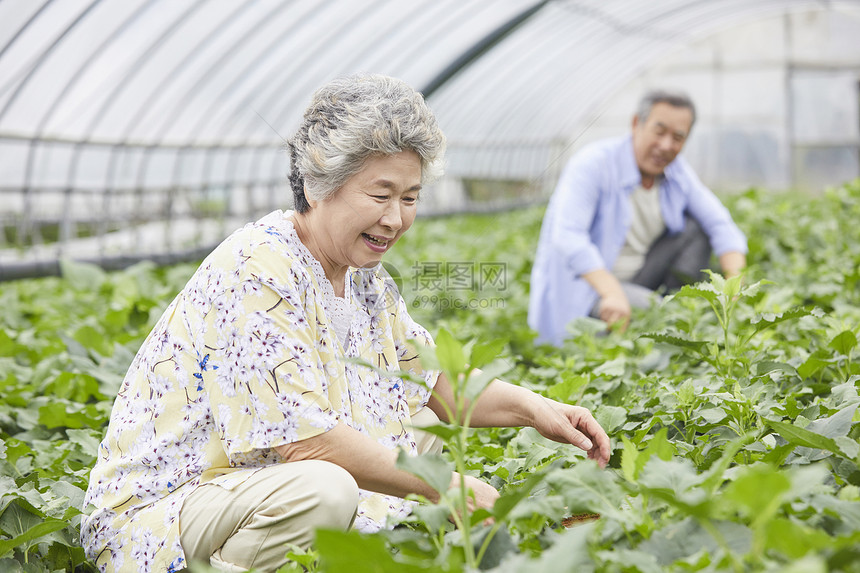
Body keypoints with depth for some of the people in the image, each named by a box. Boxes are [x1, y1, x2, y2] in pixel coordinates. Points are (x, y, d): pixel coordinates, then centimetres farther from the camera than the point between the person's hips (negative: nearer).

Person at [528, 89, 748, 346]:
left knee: (697, 224, -3)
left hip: (637, 280, 7)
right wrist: (612, 293, -48)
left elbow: (720, 225, -1)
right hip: (585, 287, -7)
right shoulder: (593, 164, -20)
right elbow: (568, 236, -33)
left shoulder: (676, 169, 0)